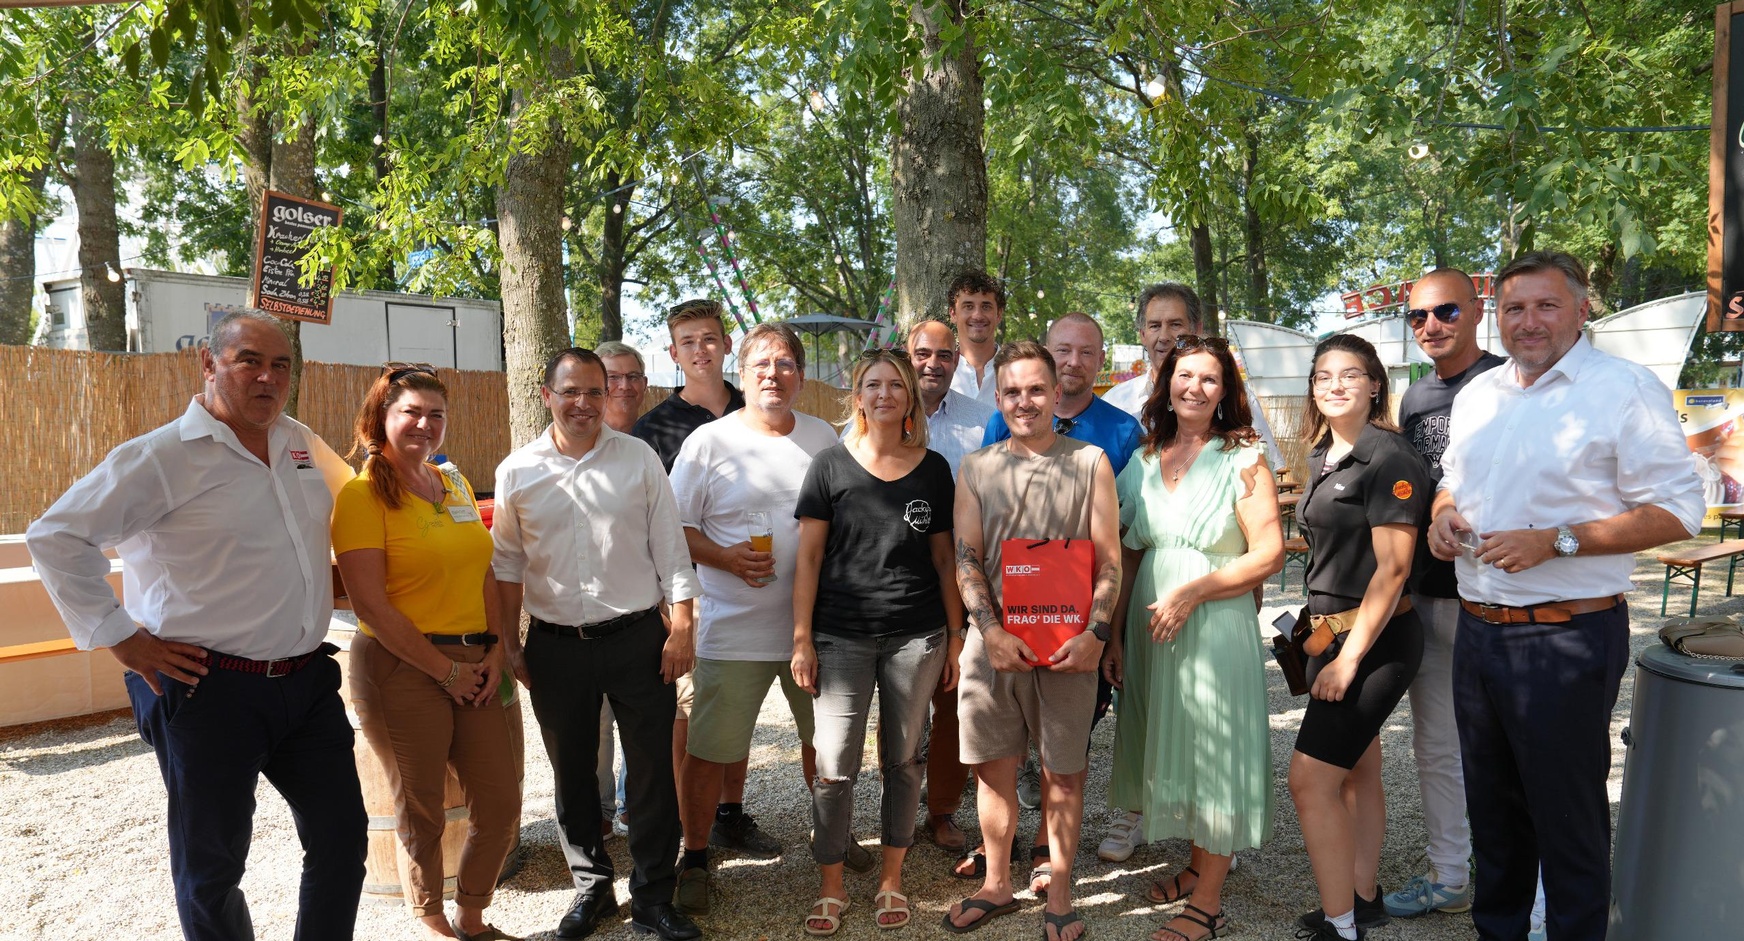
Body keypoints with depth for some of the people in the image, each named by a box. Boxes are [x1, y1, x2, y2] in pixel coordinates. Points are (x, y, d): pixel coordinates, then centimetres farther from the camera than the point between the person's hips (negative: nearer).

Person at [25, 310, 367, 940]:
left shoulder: (304, 446, 8)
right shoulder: (164, 456, -10)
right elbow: (57, 535, -10)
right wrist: (120, 637, -11)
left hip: (308, 680, 6)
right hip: (210, 691, -5)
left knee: (342, 840, 11)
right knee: (211, 867, 9)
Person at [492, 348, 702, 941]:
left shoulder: (639, 458, -1)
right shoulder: (517, 472, 2)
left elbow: (670, 548, 0)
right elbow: (509, 564, 9)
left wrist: (681, 628, -4)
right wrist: (509, 642, 8)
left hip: (638, 637, -1)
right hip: (555, 646, 2)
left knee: (652, 770, 4)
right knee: (572, 774, 13)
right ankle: (591, 888, 32)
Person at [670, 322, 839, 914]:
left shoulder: (824, 438, 6)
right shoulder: (708, 442, -5)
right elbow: (676, 528, -4)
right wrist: (729, 559, -19)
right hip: (734, 627, -4)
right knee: (709, 749, 1)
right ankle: (695, 857, 22)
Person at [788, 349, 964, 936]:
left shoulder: (933, 469, 4)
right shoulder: (830, 465, 0)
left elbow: (943, 559, 8)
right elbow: (808, 557, -1)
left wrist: (955, 635, 6)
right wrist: (801, 638, -5)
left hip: (916, 637, 1)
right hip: (841, 638, -1)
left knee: (902, 760, 11)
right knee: (834, 767, 1)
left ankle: (891, 880, 27)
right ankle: (831, 889, 19)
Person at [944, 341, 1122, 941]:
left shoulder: (1090, 463, 3)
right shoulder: (976, 469, 7)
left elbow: (1109, 559, 1)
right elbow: (966, 558, 3)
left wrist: (1096, 632, -12)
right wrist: (992, 631, -10)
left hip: (1069, 646, -2)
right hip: (994, 643, 2)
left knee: (1063, 774, 7)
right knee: (994, 768, 10)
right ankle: (997, 886, 28)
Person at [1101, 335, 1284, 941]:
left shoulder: (1242, 460, -5)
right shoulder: (1144, 463, 9)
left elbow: (1269, 553, -11)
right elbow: (1129, 556, 12)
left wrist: (1192, 592, -17)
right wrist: (1113, 634, 8)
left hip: (1216, 628, -5)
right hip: (1148, 627, 5)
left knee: (1212, 751, 2)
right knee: (1168, 749, 12)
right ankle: (1197, 866, 30)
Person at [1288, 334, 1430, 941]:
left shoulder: (1389, 458, -15)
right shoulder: (1323, 456, 11)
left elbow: (1391, 569, -19)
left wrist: (1348, 658, -19)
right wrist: (1321, 633, 14)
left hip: (1376, 640, -9)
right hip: (1333, 632, 9)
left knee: (1310, 779, -9)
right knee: (1358, 772, 17)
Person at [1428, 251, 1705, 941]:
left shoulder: (1624, 389, -10)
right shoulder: (1477, 394, 12)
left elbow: (1677, 512, -15)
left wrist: (1554, 542, -22)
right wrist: (1443, 513, 2)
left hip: (1566, 639, -7)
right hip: (1477, 630, 7)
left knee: (1568, 817, 5)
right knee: (1492, 806, 20)